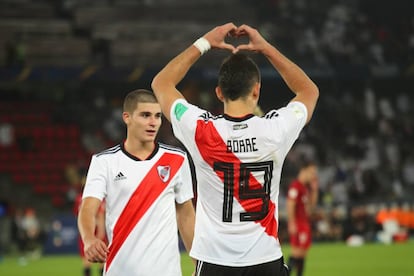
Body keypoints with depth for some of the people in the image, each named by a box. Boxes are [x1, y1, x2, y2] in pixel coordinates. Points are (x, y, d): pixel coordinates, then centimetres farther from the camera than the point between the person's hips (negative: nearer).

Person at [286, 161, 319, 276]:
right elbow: (290, 205, -17)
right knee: (297, 252, -14)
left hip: (306, 222, 10)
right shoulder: (295, 186, -12)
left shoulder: (307, 187, 17)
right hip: (298, 223, -10)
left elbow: (312, 205, 20)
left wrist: (314, 190, 11)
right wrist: (292, 223, -21)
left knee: (303, 254, 10)